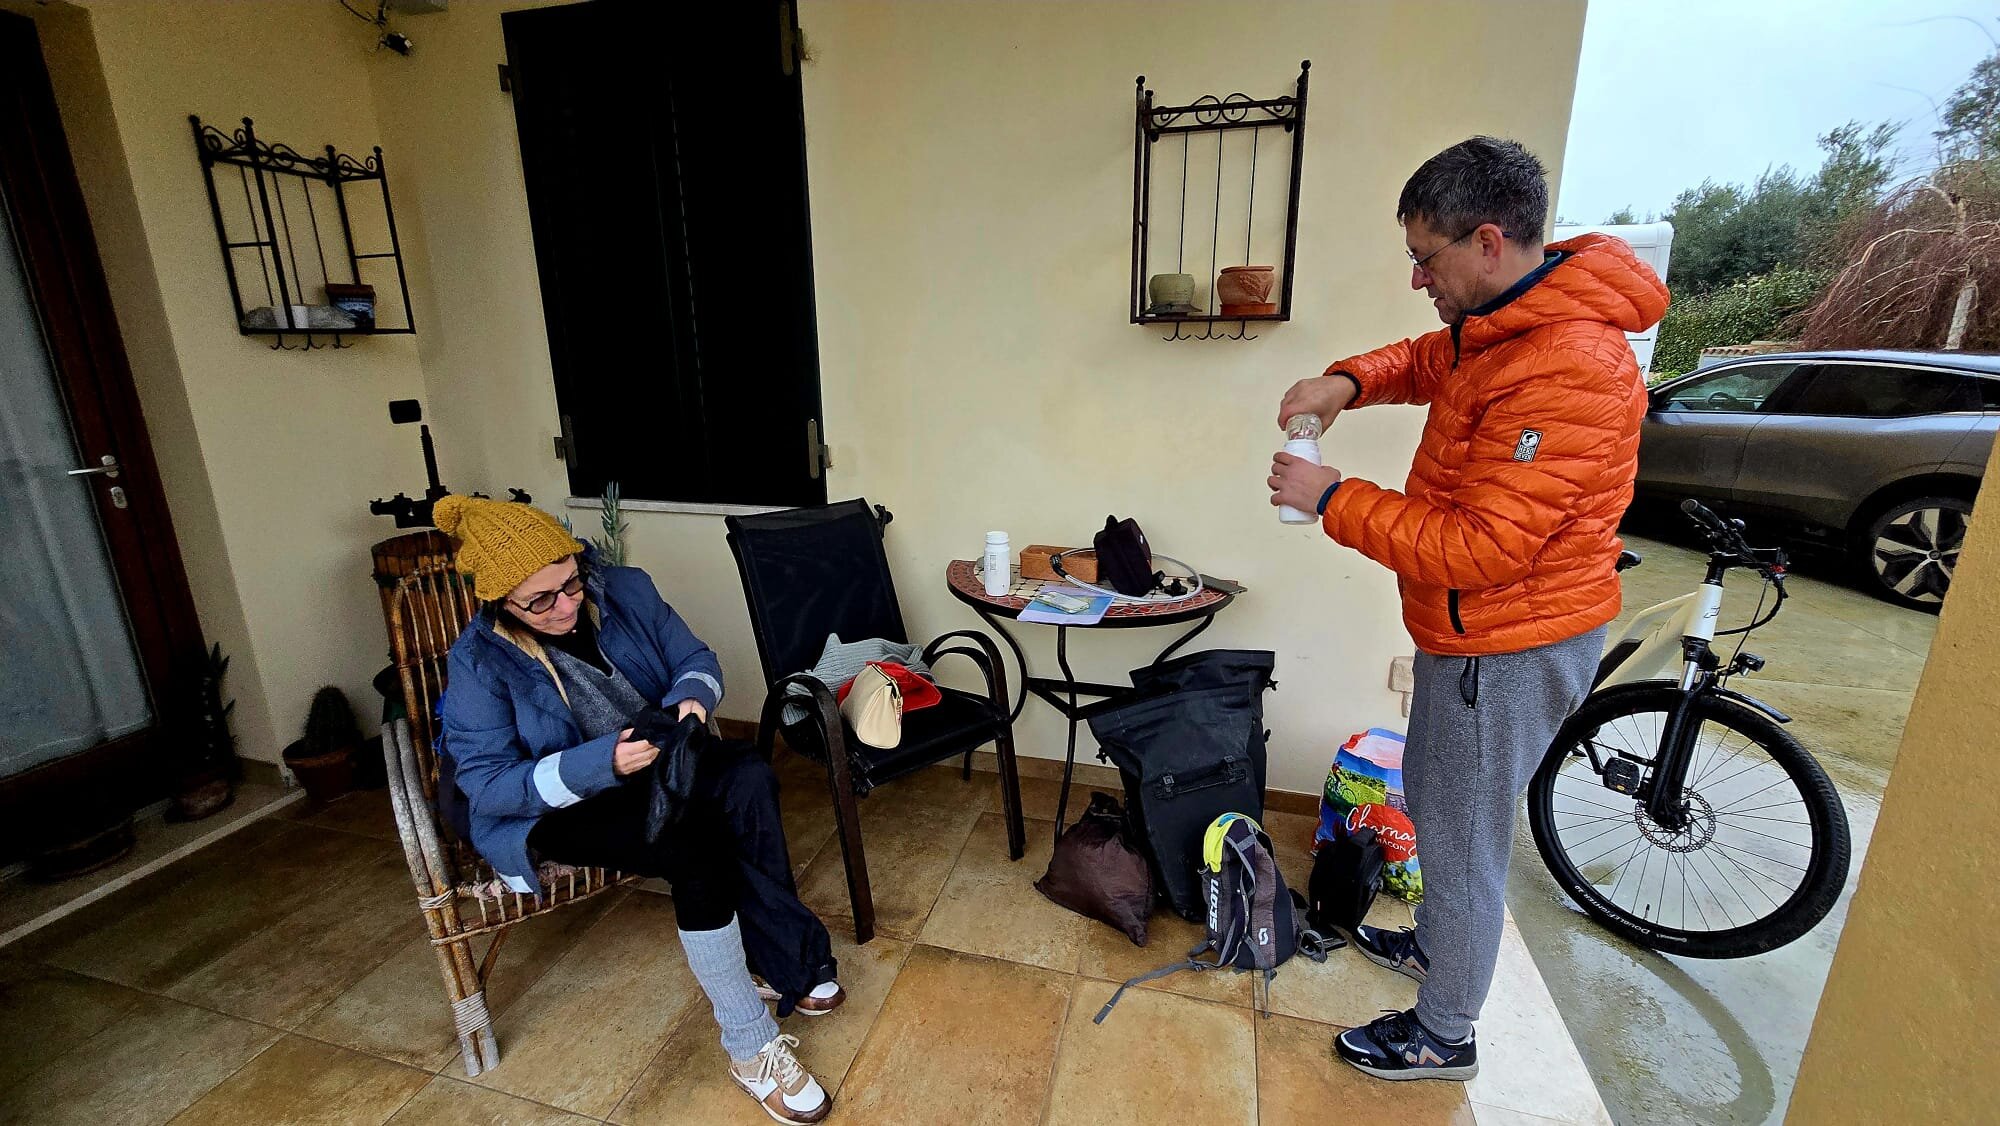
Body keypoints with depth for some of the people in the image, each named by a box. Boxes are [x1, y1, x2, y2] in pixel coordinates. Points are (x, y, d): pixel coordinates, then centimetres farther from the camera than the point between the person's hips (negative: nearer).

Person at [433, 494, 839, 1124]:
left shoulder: (623, 590, -7)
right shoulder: (479, 662, -15)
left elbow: (696, 658, 3)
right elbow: (486, 785, -16)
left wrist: (692, 696, -22)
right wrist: (600, 762, -31)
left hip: (658, 761, 4)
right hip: (553, 811, -3)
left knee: (748, 781, -28)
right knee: (692, 842, -33)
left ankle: (773, 967, -14)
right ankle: (798, 966, -15)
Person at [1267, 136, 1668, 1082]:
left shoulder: (1568, 373, -28)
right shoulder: (1495, 326, 3)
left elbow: (1481, 549, -31)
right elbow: (1426, 361, 24)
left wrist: (1333, 498, -23)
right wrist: (1348, 381, 1)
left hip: (1509, 651, -10)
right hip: (1468, 631, 10)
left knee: (1462, 842, 6)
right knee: (1430, 798, 25)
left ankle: (1443, 1036, 29)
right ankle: (1433, 943, 49)